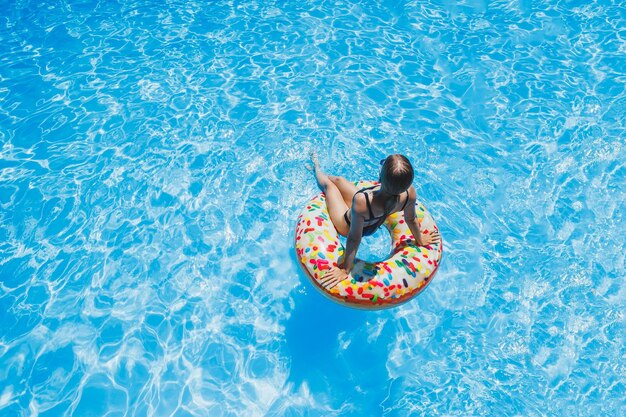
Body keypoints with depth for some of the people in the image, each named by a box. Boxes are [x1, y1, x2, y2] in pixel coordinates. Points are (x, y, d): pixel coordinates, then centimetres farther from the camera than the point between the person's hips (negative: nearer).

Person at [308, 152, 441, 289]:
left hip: (347, 225, -4)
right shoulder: (409, 192, -35)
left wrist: (346, 269, -20)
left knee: (327, 184, 21)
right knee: (338, 179, 25)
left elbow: (354, 238, -36)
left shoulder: (361, 201, -49)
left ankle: (317, 169, 59)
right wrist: (420, 240, 6)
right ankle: (316, 171, 60)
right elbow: (411, 219, -16)